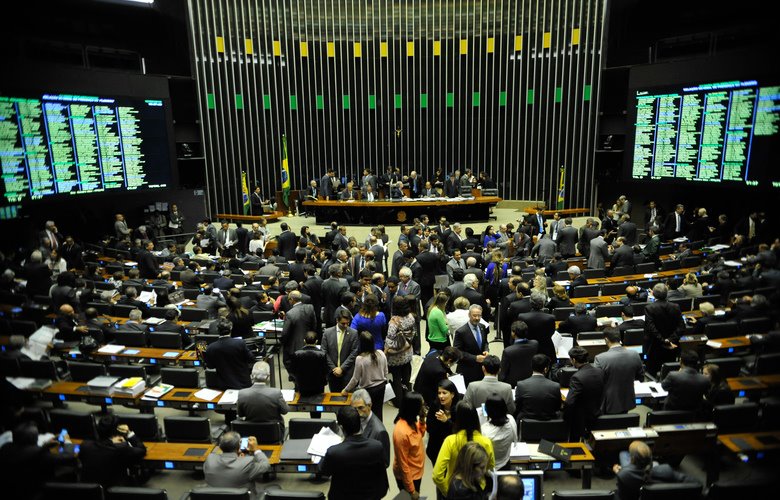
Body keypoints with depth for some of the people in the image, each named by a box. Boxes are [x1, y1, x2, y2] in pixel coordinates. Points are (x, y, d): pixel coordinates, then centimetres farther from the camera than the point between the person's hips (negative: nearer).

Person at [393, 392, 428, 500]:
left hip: (416, 471, 8)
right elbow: (403, 464, -26)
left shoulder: (411, 420, -12)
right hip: (407, 476, -7)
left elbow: (421, 434, 10)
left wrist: (422, 419, -10)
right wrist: (411, 490, -16)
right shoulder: (402, 432, -35)